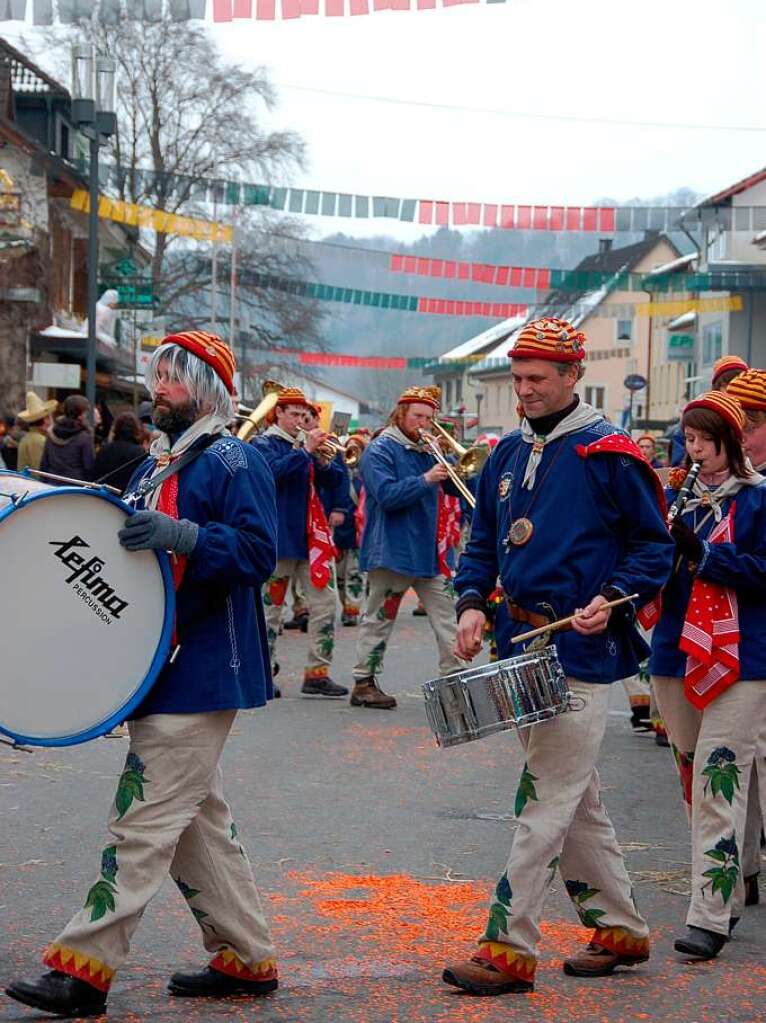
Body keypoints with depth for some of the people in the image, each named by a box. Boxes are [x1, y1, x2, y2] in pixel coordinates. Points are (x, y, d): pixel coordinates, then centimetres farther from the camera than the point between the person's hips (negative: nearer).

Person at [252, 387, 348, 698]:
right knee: (272, 606, 2)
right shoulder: (264, 444, -2)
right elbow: (274, 471, -22)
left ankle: (317, 673, 5)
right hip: (279, 539, -6)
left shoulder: (305, 443, 15)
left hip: (311, 537, 6)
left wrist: (323, 460, -11)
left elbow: (333, 481, 9)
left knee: (325, 604, 1)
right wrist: (305, 450, -24)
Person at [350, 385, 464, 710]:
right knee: (379, 619, 3)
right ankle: (363, 683, 11)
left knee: (447, 617, 3)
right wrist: (425, 480, -27)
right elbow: (386, 495, -20)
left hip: (429, 550, 7)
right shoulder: (381, 450, -7)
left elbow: (456, 487, 12)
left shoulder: (426, 451, 13)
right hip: (392, 549, -7)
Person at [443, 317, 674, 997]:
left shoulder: (608, 454, -8)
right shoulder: (509, 454, 12)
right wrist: (472, 602, 2)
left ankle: (510, 949, -5)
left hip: (580, 650, -7)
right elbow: (483, 540, 18)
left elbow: (655, 545, -4)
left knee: (546, 801, -7)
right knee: (578, 800, 15)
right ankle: (620, 928, 27)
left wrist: (613, 598, -18)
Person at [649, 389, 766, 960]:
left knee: (719, 781, -12)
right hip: (679, 653, 6)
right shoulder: (675, 495, 13)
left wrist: (700, 553, -18)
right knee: (693, 778, 11)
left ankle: (710, 917, -13)